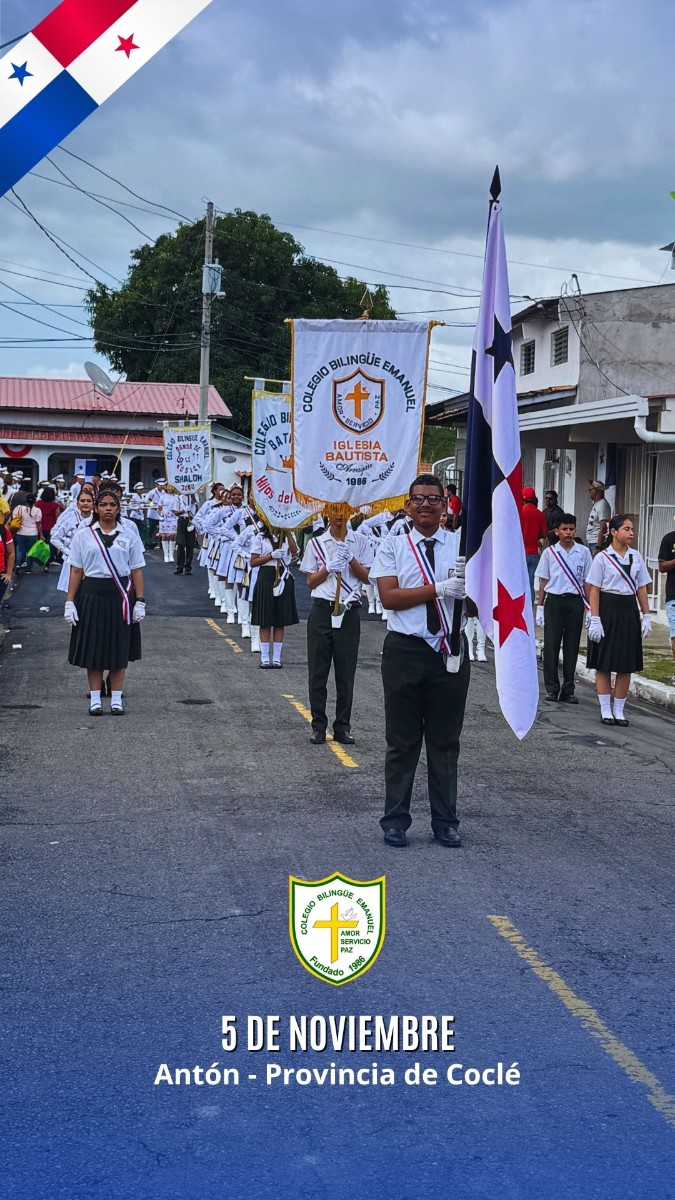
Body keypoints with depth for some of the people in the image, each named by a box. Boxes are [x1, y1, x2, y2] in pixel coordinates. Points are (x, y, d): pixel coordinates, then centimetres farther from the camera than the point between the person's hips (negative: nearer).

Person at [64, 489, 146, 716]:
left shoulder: (129, 534, 5)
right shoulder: (83, 535, 4)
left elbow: (137, 570, 4)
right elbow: (76, 571, 3)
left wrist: (140, 601, -3)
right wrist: (70, 602, -3)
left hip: (121, 595, 0)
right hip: (92, 595, 0)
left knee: (119, 648, 5)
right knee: (93, 649, 3)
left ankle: (116, 699, 14)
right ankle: (95, 699, 13)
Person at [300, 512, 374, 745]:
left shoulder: (360, 541, 4)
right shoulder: (316, 543, 6)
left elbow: (367, 577, 2)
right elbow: (310, 581, 5)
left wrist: (351, 559, -13)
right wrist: (329, 568, -12)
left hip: (349, 611, 0)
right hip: (322, 610, 0)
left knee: (346, 673, 3)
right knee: (318, 671, 2)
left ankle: (342, 726, 12)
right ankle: (318, 726, 11)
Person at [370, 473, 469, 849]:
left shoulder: (462, 545, 4)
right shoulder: (393, 546, 3)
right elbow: (390, 596, -10)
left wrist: (468, 591, -27)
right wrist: (439, 588, -19)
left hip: (450, 650, 1)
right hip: (406, 649, -1)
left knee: (446, 740, 10)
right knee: (403, 740, 7)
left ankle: (446, 821, 20)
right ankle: (396, 820, 17)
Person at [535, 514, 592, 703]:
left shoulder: (583, 552, 4)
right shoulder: (549, 552, 4)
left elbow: (587, 581, 7)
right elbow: (543, 581, 8)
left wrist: (589, 607, 3)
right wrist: (539, 606, 4)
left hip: (575, 602, 0)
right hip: (554, 601, 0)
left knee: (572, 647, 3)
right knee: (551, 645, 0)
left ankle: (568, 690, 9)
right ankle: (552, 688, 8)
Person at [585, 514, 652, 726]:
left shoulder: (636, 557, 7)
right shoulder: (602, 558, -6)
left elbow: (641, 588, 10)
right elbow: (594, 590, -7)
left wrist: (646, 616, 6)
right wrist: (595, 619, -12)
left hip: (628, 610, 4)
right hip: (607, 608, -4)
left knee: (626, 664, 5)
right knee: (604, 663, 3)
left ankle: (619, 710, 14)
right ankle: (606, 710, 12)